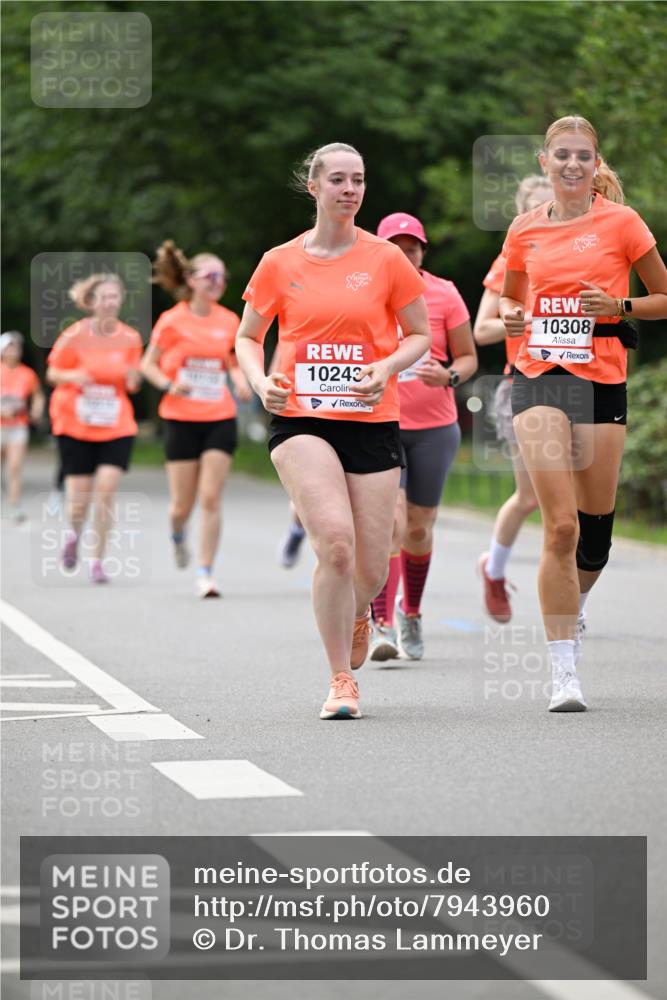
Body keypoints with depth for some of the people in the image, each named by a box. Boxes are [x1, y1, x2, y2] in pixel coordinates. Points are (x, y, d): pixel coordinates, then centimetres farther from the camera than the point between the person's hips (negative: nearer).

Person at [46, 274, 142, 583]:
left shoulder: (130, 338, 0)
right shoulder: (74, 335, -7)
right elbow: (52, 374, 2)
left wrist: (133, 379, -13)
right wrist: (73, 377, -19)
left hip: (116, 427, 1)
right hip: (75, 426, -1)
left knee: (106, 489, -14)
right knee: (79, 496, 0)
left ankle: (98, 560, -1)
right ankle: (73, 534, 36)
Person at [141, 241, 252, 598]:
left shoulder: (229, 321, 4)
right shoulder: (172, 321, -5)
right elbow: (148, 364, 3)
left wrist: (240, 380, -3)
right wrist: (169, 385, -14)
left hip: (220, 418, 2)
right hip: (181, 419, -2)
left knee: (211, 498, -7)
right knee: (183, 503, 2)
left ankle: (205, 572, -1)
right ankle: (177, 533, 39)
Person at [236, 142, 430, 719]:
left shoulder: (386, 259, 2)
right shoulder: (280, 263, 3)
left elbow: (421, 335, 10)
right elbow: (247, 336, 14)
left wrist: (386, 368, -10)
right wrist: (260, 381, -6)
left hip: (372, 424, 1)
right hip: (300, 420, -1)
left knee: (369, 572, 1)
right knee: (335, 543, -23)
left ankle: (357, 613, 41)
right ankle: (342, 681, -9)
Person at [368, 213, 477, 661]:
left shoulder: (444, 294, 0)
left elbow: (468, 357, 4)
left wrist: (448, 376, -16)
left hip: (434, 427, 1)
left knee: (419, 528, 8)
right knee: (389, 522, -17)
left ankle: (410, 612, 32)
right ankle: (383, 625, -18)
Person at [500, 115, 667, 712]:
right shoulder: (525, 230, 9)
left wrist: (618, 306, -12)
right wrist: (510, 315, 1)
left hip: (602, 379, 0)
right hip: (539, 376, 0)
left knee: (594, 525, 4)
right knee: (560, 525, -12)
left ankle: (573, 606, 39)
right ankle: (565, 672, -10)